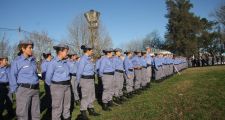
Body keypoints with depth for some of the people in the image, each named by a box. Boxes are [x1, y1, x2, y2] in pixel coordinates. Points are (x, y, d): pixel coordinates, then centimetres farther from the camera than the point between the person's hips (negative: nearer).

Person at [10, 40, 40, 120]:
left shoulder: (33, 60, 9)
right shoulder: (17, 61, -7)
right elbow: (12, 77, -5)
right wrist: (16, 90, -8)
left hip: (35, 89, 6)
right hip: (24, 90, -5)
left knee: (36, 113, 13)